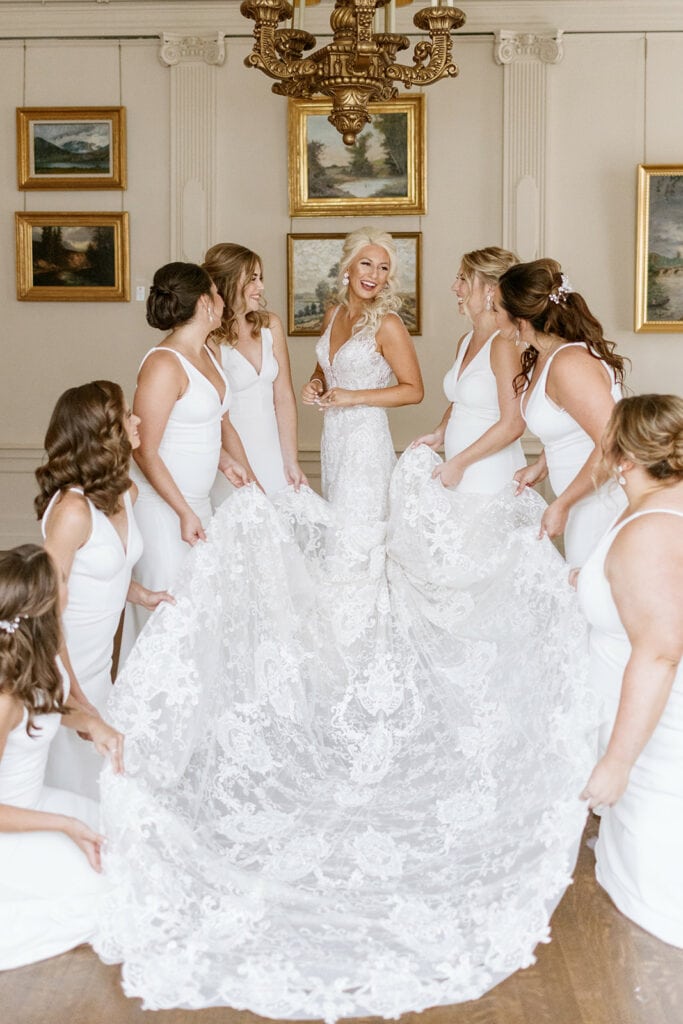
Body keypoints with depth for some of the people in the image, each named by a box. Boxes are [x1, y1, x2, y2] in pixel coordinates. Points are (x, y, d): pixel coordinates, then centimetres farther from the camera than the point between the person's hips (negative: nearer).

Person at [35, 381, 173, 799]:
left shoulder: (125, 493, -2)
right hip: (62, 665, -7)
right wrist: (74, 700, -22)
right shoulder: (73, 510, -28)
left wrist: (141, 594, -2)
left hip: (99, 661, 8)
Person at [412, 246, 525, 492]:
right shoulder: (465, 341, 11)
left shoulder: (503, 344, -14)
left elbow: (512, 425, -18)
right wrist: (439, 435, 6)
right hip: (460, 473, 7)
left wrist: (458, 463, -15)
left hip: (492, 477, -7)